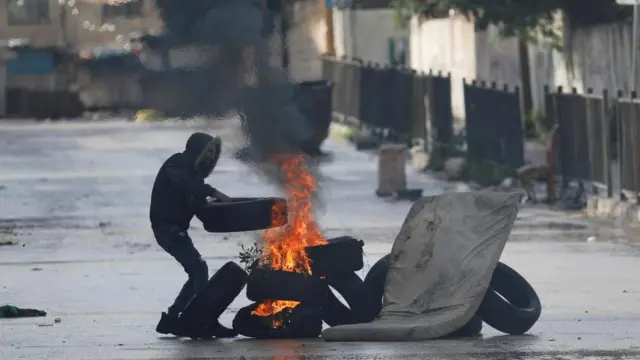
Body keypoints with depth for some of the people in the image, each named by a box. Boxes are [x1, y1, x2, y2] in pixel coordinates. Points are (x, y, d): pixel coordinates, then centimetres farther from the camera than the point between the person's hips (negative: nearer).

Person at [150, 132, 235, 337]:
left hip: (175, 229, 10)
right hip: (167, 226, -10)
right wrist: (214, 193, -32)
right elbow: (184, 184, -30)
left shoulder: (191, 171, 20)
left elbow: (198, 205, 10)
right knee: (199, 269, -17)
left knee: (197, 273, 8)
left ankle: (170, 320, 13)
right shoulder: (177, 164, -7)